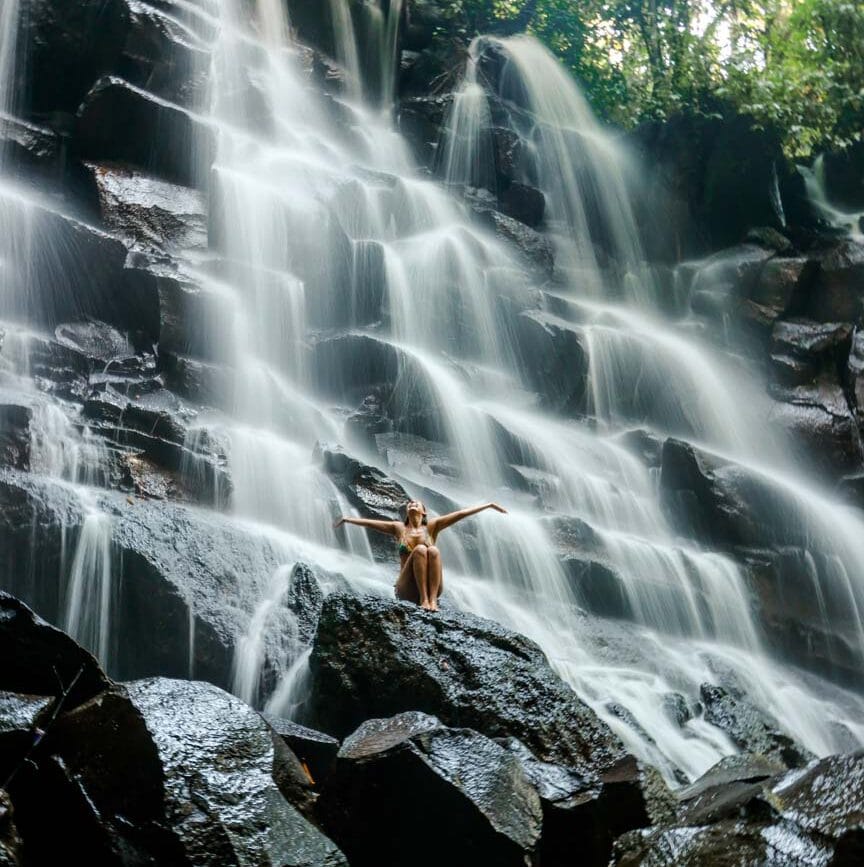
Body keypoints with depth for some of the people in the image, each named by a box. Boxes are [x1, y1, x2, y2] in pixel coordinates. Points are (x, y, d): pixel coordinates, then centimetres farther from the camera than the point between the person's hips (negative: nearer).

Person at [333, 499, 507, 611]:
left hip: (433, 586, 1)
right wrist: (347, 519, 16)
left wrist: (489, 505, 6)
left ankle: (432, 599, -33)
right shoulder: (399, 528, 14)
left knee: (433, 551, -27)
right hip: (408, 589, -1)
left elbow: (461, 513, 7)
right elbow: (370, 522, 17)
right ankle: (423, 599, -31)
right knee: (420, 549, -26)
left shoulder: (431, 526, 12)